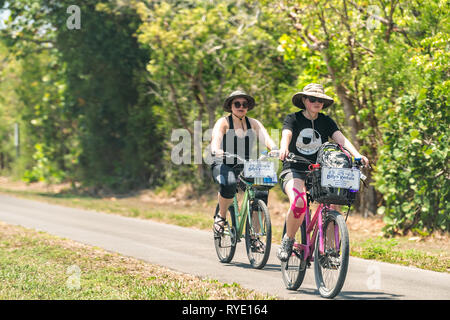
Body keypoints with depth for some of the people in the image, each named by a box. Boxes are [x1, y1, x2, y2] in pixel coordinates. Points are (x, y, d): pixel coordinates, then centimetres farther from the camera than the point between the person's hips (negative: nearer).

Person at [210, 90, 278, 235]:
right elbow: (216, 138, -22)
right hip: (224, 166, -3)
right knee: (229, 183, -37)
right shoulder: (223, 122, -2)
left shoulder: (254, 124, 7)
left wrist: (275, 149, -33)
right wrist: (216, 150, -45)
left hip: (246, 168, 3)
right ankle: (221, 216, -9)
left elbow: (266, 138, -11)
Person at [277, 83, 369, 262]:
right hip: (294, 170, -3)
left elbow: (341, 139, -6)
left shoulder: (326, 122, 9)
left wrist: (358, 156, -25)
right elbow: (286, 135, -18)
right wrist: (283, 148, -43)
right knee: (299, 203, -32)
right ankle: (288, 240, -8)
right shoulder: (293, 119, 2)